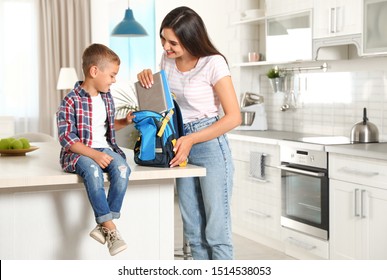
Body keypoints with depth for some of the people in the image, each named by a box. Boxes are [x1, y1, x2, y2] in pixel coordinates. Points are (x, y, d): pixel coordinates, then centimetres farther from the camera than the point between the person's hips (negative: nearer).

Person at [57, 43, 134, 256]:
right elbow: (66, 138, -16)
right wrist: (94, 154, -24)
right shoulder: (71, 101, -10)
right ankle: (110, 228, -35)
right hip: (79, 152, -6)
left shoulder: (106, 97, 13)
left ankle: (103, 226, -25)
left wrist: (125, 122, 13)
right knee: (93, 170, -38)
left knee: (122, 168, -27)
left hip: (105, 149, 6)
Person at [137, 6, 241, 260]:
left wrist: (191, 140, -21)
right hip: (182, 146, 7)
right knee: (194, 232, 10)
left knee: (216, 230, -5)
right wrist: (147, 78, 0)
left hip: (210, 146, -7)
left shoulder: (214, 63, -15)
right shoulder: (167, 60, 5)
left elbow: (234, 117, -17)